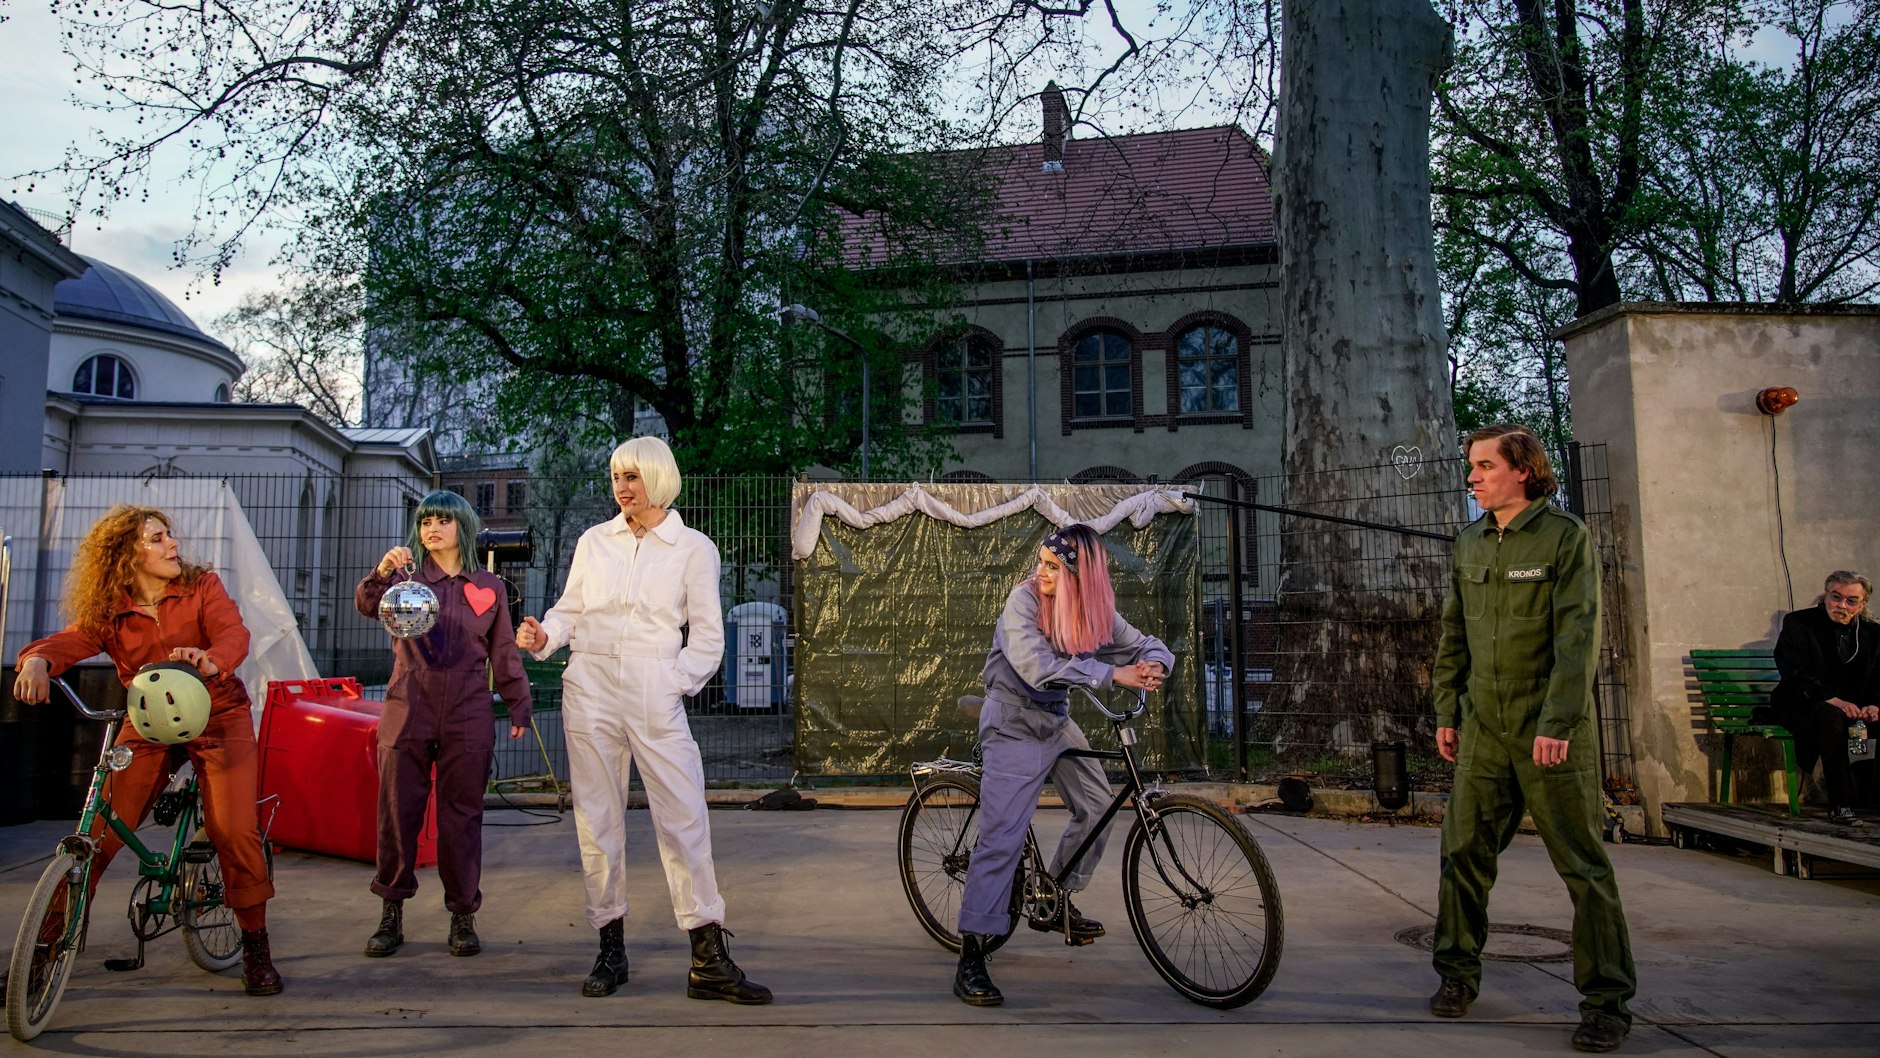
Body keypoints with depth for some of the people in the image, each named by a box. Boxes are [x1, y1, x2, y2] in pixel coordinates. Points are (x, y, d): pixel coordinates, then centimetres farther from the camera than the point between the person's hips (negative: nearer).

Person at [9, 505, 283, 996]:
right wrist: (36, 660, -42)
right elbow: (68, 642, -18)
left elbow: (234, 633, -21)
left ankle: (255, 946, 0)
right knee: (99, 833, -6)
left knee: (235, 831, -15)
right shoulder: (107, 614, 0)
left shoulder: (202, 586, -4)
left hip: (218, 720, -2)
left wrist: (210, 659, -44)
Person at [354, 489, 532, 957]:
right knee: (397, 813, 4)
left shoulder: (490, 587, 10)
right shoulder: (406, 579, 7)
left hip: (467, 720, 0)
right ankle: (392, 914, 18)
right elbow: (367, 604, -13)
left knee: (462, 818, 4)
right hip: (408, 716, 0)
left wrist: (518, 705, 6)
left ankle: (463, 916, 14)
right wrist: (381, 574, -34)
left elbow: (504, 653, 12)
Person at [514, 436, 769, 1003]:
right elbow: (570, 610, 16)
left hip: (655, 696, -3)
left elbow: (708, 637, 3)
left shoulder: (694, 548, 2)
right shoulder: (595, 541, 10)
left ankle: (709, 962, -3)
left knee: (684, 819, -7)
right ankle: (611, 949, 18)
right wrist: (542, 636, -4)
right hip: (589, 691, 3)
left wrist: (673, 687, -6)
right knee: (597, 820, 5)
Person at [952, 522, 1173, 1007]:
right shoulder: (1024, 599, -21)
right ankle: (970, 959, -12)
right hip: (1014, 726, -7)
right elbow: (1037, 667, -34)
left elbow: (1146, 644, 1)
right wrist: (1112, 674, -37)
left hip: (1057, 722, 7)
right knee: (1002, 837, -14)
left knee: (1097, 807, 14)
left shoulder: (1096, 609, -4)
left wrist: (1154, 664, -25)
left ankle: (1056, 903, 33)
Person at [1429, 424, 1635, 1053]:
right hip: (1484, 727, 5)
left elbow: (1578, 636, -14)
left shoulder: (1565, 536, -7)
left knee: (1582, 864, 1)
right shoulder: (1470, 544, 10)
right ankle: (1458, 973, 19)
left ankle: (1606, 999, 12)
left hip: (1550, 731, -5)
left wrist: (1557, 724, -19)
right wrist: (1446, 713, 11)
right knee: (1464, 852, 5)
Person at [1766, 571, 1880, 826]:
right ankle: (1841, 805, -34)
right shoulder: (1798, 623, -4)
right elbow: (1796, 674, -15)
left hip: (1852, 707, 5)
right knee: (1831, 716, -38)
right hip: (1799, 707, -5)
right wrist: (1833, 700, -29)